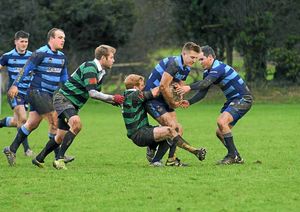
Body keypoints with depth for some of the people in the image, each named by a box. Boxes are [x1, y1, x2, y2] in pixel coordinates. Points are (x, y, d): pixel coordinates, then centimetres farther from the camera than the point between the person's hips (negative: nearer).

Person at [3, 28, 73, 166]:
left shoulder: (62, 57, 13)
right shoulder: (41, 53, -13)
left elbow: (64, 78, 23)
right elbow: (26, 69, -12)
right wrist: (15, 85, -17)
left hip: (49, 95, 8)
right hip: (37, 92, -8)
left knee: (32, 124, 11)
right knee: (54, 121, -12)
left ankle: (11, 150, 19)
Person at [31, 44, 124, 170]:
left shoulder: (100, 72, 10)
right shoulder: (90, 68, -20)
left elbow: (96, 93, 20)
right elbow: (92, 93, -27)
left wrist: (113, 101, 8)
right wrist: (112, 98, -21)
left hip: (73, 104, 10)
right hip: (63, 99, -10)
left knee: (61, 137, 11)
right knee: (76, 123, -32)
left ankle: (39, 159, 27)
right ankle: (59, 159, -30)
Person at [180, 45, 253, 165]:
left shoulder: (219, 68, -21)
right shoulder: (208, 72, 9)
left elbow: (205, 83, -38)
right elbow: (202, 92, 5)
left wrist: (190, 87, -50)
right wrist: (189, 102, -11)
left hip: (243, 99, -10)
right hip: (232, 100, 10)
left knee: (221, 122, -27)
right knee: (219, 132, 6)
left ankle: (232, 155, -18)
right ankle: (237, 158, 16)